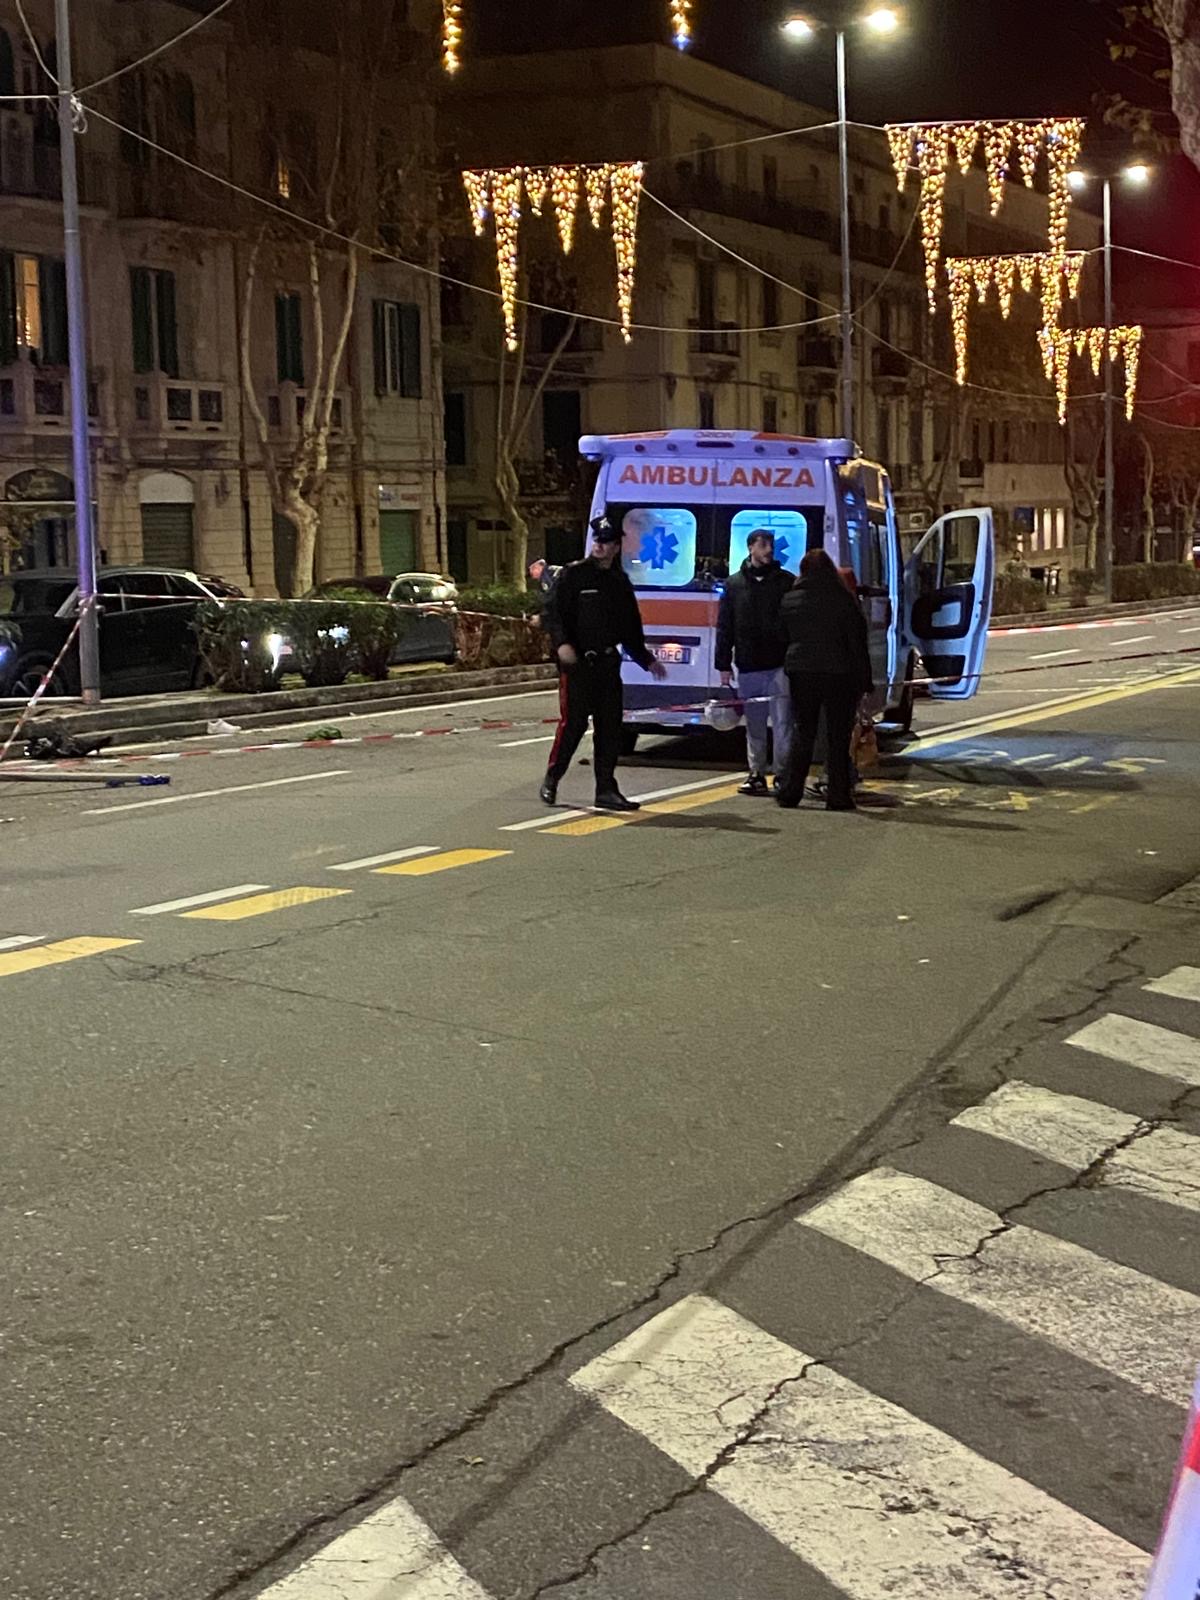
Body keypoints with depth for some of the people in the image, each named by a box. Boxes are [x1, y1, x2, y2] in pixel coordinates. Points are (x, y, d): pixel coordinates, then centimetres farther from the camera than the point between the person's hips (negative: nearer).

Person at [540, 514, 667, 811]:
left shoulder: (620, 582, 15)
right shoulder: (574, 574, -2)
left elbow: (631, 627, 23)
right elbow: (554, 611, -8)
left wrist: (646, 660, 22)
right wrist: (561, 643, -23)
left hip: (608, 663, 6)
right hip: (577, 663, -5)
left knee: (610, 727, 4)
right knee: (573, 722, -7)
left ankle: (606, 790, 10)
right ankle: (551, 781, 10)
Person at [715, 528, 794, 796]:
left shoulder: (786, 582, 5)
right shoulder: (735, 585, 10)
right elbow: (724, 628, 10)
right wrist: (724, 665, 4)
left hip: (779, 665, -2)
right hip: (748, 667, 2)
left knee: (782, 722, -7)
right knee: (754, 725, 8)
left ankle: (783, 774, -3)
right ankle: (757, 774, 15)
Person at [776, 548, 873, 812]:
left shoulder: (789, 602, 7)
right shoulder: (843, 600, -5)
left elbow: (783, 639, 13)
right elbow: (857, 643, -5)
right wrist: (864, 682, -3)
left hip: (800, 673, 3)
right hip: (838, 673, -3)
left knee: (802, 732, 12)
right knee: (839, 736, 3)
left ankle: (790, 792, 7)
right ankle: (838, 796, 2)